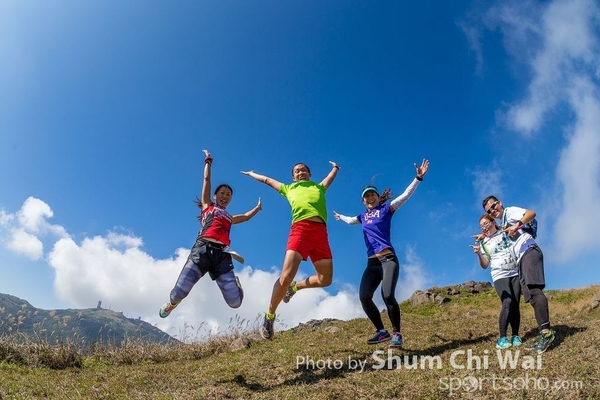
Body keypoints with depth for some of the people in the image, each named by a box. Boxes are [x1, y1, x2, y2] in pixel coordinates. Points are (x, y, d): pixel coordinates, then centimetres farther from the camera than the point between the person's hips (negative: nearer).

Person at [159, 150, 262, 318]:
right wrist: (208, 161, 32)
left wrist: (258, 207, 54)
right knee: (178, 294, -14)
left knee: (235, 302, -11)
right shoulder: (207, 206, 23)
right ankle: (172, 303, 26)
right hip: (202, 249, -3)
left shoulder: (229, 217, 34)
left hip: (222, 254, 3)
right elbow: (207, 179, 24)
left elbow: (246, 216, 51)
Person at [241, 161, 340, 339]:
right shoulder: (289, 188, 29)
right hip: (299, 229, -3)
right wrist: (251, 174, 55)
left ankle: (294, 287, 23)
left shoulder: (319, 187, 33)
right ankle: (270, 316, 0)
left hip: (320, 232, 3)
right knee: (286, 275, -17)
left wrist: (335, 167, 68)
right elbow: (267, 180, 43)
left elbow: (332, 176, 51)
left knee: (325, 280, -4)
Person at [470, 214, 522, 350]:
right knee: (508, 302, -20)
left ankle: (515, 336, 5)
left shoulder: (505, 232, 7)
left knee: (515, 304, -6)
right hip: (500, 276, -2)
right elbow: (484, 265, 2)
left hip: (515, 273, 2)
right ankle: (502, 338, -17)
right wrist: (479, 254, -16)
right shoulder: (483, 243, 4)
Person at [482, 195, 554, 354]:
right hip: (521, 259, 9)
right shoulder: (502, 224, 26)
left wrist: (517, 225, -28)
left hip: (530, 251, -9)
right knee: (531, 296, -1)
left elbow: (531, 213, -15)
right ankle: (543, 335, -5)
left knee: (534, 289, -24)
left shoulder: (510, 211, 3)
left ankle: (546, 331, -31)